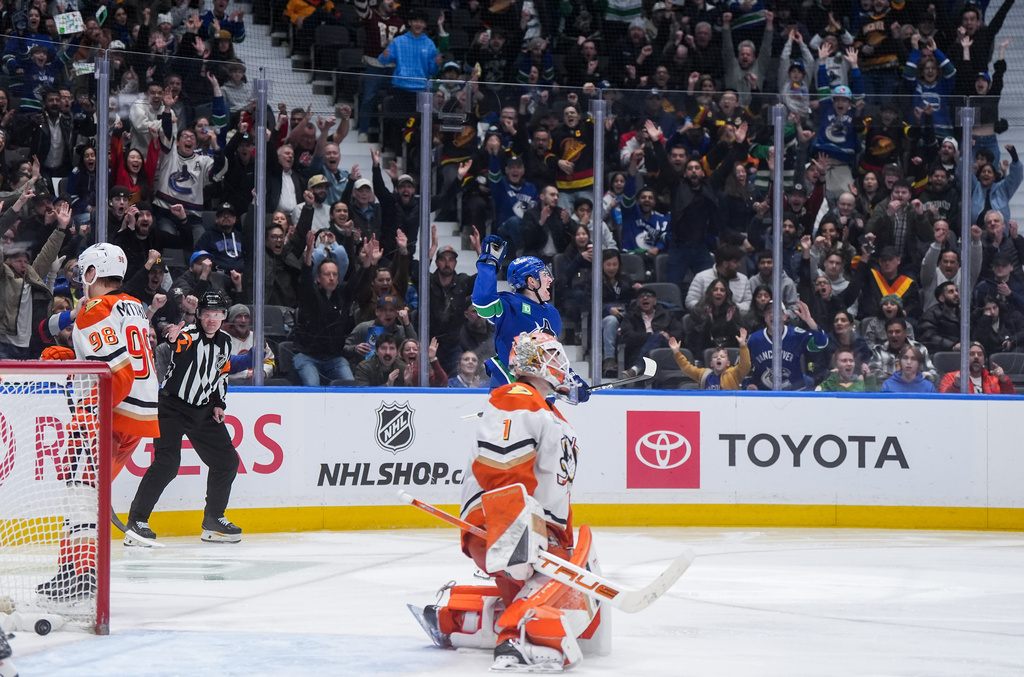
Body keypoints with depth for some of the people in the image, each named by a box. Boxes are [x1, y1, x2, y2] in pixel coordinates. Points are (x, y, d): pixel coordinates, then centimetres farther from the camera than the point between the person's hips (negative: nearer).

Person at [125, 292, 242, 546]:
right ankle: (136, 522, -16)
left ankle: (213, 520, 23)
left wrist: (219, 403, 10)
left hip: (204, 411, 7)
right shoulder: (188, 335, -17)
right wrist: (170, 341, -59)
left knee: (227, 461, 8)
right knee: (167, 463, -20)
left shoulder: (225, 342, 6)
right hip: (173, 407, -7)